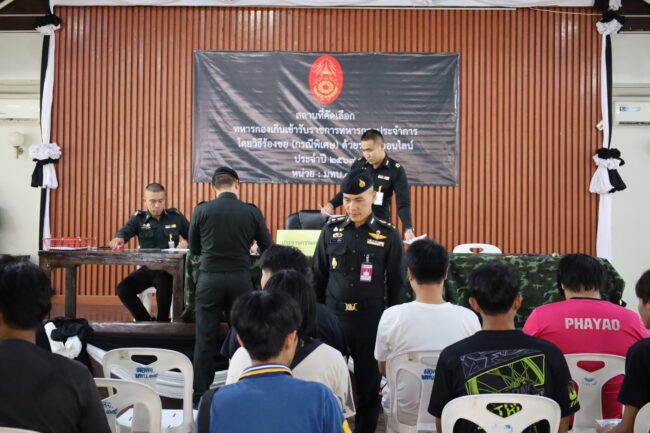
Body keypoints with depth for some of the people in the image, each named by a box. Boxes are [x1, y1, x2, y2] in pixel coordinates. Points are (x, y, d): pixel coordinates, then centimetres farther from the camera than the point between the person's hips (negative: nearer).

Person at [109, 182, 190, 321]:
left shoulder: (176, 216, 6)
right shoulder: (138, 218, 6)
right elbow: (124, 232, -14)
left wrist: (187, 243, -13)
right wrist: (119, 239, -39)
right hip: (147, 268, 3)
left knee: (163, 284, -35)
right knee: (123, 289, -17)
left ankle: (162, 322, -12)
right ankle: (146, 322, 2)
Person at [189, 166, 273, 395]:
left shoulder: (202, 211, -3)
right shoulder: (252, 212, -2)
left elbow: (194, 249, 9)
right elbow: (268, 248, 6)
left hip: (209, 279, 0)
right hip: (240, 279, 0)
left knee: (205, 338, 5)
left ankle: (200, 391, 11)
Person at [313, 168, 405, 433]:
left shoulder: (389, 235, -2)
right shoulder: (331, 231, 3)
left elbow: (396, 285, 1)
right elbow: (318, 278, 9)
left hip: (372, 320, -1)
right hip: (333, 317, 2)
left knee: (369, 384, 9)